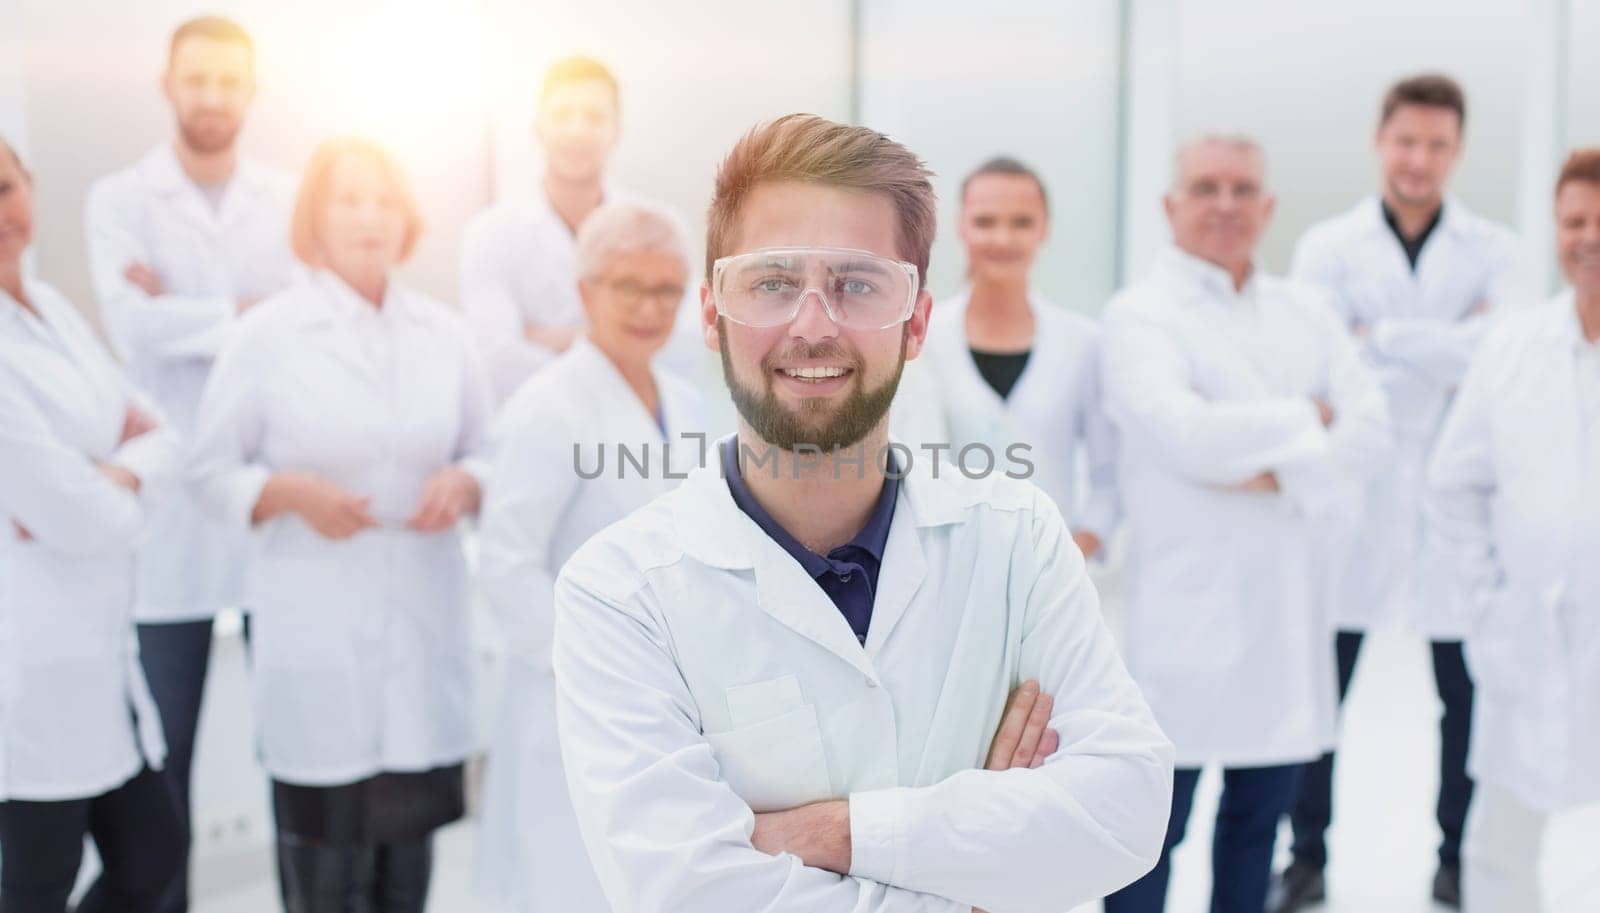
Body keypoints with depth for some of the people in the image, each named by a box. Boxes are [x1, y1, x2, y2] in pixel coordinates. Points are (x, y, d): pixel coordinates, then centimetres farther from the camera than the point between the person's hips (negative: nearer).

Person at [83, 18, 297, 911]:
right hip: (169, 500, -1)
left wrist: (189, 315, -10)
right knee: (164, 743, 6)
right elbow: (134, 325, -13)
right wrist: (247, 315, -7)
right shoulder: (120, 200, 3)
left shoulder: (292, 201, 8)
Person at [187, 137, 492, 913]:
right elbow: (210, 470, 1)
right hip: (315, 623, -3)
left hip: (424, 617, 3)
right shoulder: (266, 334, -1)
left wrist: (464, 484, -8)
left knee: (409, 833, 11)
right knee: (324, 845, 0)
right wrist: (291, 492, -16)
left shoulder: (444, 333, 7)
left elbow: (487, 453, 13)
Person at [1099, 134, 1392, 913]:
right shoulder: (1141, 314, -5)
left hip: (1287, 601, 6)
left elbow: (1371, 431, 3)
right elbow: (1182, 435, -20)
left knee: (1261, 809, 15)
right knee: (1156, 822, 1)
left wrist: (1278, 470, -13)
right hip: (1188, 606, -5)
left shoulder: (1305, 311, 12)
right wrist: (1303, 421, -7)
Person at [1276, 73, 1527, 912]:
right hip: (1351, 499, -1)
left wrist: (1381, 338, -14)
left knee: (1468, 696, 9)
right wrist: (1445, 355, -12)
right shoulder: (1328, 247, 2)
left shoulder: (1490, 249, 5)